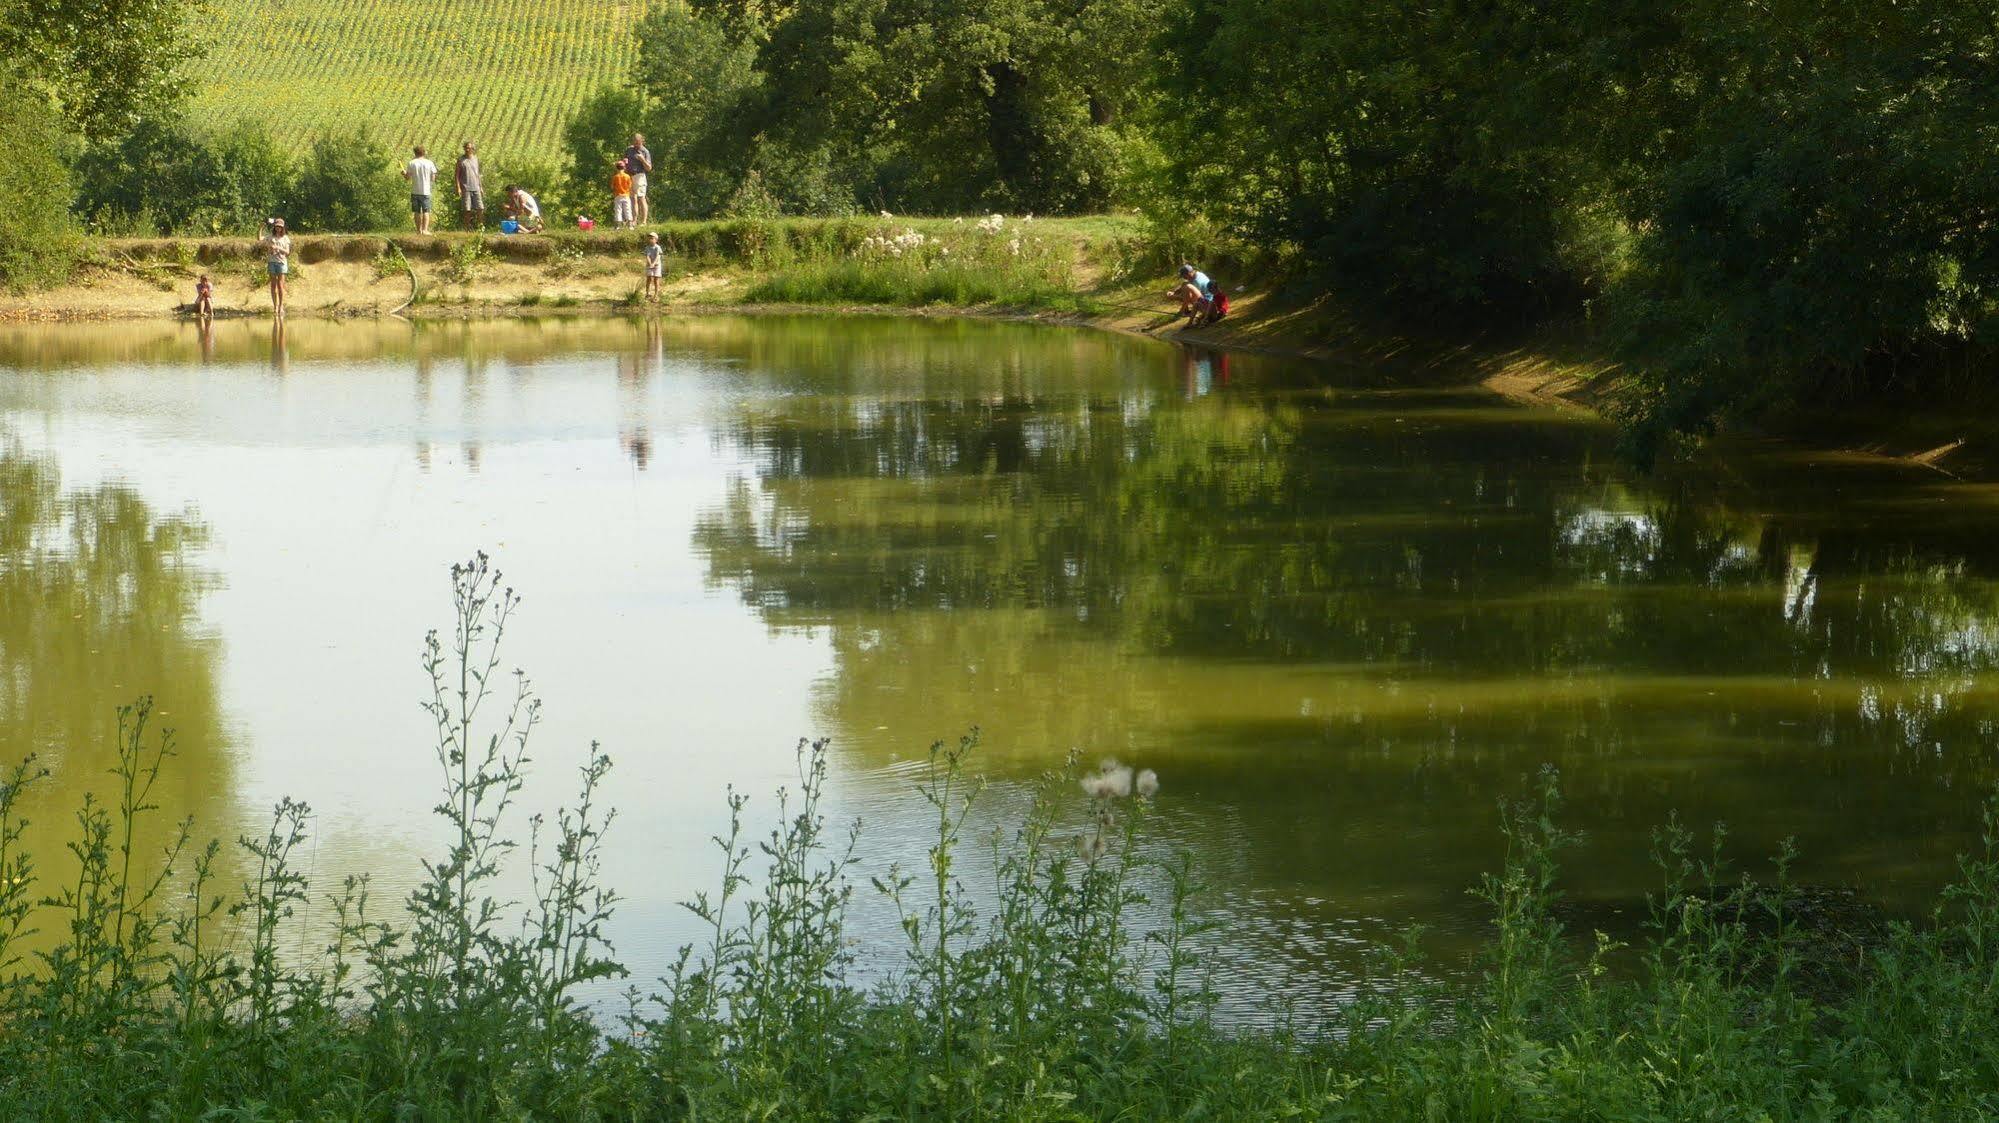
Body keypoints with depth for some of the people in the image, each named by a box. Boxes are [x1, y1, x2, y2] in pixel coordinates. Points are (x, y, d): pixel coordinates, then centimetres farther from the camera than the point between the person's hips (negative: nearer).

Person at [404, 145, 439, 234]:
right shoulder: (429, 163, -3)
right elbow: (433, 179, -2)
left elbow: (408, 177, 0)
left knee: (417, 212, 10)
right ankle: (425, 229, -11)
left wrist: (404, 173, 21)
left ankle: (419, 230, 13)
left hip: (415, 191, 1)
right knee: (426, 211, 1)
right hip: (426, 191, -1)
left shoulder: (411, 163, -3)